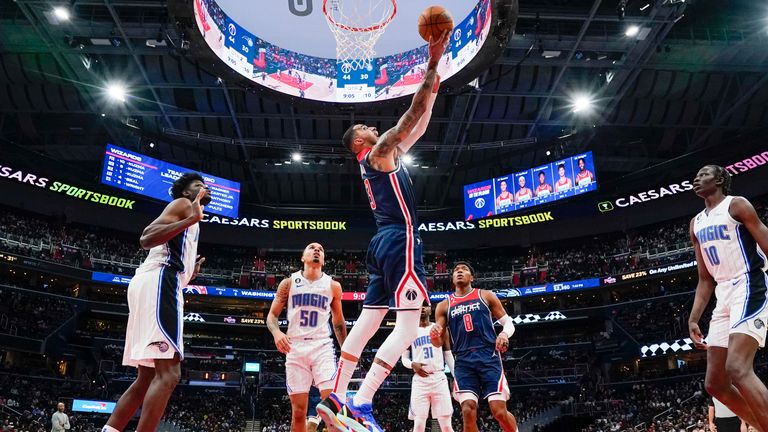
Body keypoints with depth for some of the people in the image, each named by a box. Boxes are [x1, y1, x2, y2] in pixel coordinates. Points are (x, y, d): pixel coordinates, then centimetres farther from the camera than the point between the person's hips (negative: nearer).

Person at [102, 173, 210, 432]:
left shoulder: (188, 219, 32)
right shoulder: (182, 204, 5)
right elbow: (146, 238, -14)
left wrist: (191, 273, 25)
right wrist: (192, 219, -21)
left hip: (153, 285, 11)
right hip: (157, 283, -11)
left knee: (147, 378, 10)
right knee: (168, 374, -18)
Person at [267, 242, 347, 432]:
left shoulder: (333, 286, 8)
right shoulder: (289, 283, 6)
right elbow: (272, 315, 8)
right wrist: (276, 332, -13)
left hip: (322, 347, 0)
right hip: (295, 348, 0)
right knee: (298, 411, 1)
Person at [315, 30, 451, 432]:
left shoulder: (381, 158, 23)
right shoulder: (379, 152, -2)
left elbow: (419, 127, 27)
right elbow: (412, 115, -8)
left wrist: (434, 89, 23)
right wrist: (433, 63, -5)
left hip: (384, 243, 10)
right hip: (399, 240, -10)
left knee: (368, 320, 7)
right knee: (408, 324, -13)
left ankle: (336, 397, 9)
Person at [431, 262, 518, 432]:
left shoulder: (486, 296, 11)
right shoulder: (444, 306, 13)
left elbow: (508, 322, 12)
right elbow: (439, 343, 11)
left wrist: (505, 334, -12)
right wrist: (434, 336, -14)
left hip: (489, 357, -1)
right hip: (464, 361, 1)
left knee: (500, 411, -9)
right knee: (468, 412, -11)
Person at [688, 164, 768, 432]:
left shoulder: (736, 205, -1)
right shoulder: (696, 224, 19)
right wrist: (693, 318, 11)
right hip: (723, 297, 8)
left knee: (737, 369, -26)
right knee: (714, 383, 4)